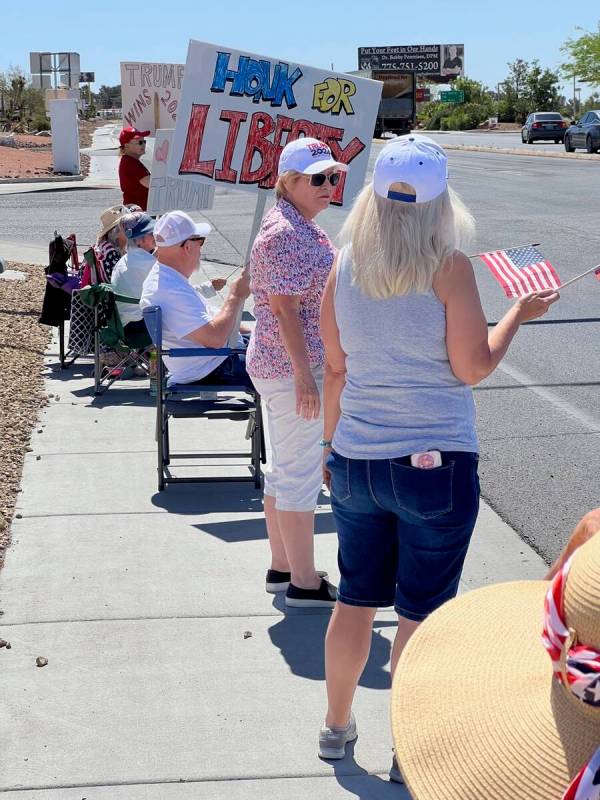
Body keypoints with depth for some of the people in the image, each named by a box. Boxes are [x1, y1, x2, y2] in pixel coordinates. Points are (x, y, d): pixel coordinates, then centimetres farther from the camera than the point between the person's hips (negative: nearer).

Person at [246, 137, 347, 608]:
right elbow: (285, 310, -22)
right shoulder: (284, 234, -18)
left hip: (285, 366, 11)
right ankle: (304, 583, 6)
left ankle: (282, 568, 27)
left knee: (285, 470, 16)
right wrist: (304, 376, -23)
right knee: (302, 473, -3)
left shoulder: (303, 227, 14)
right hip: (293, 369, -11)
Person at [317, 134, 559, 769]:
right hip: (436, 464, -4)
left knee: (356, 599, 20)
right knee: (421, 613, 9)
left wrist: (331, 442, 18)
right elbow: (473, 367, -10)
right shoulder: (448, 267, -13)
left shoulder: (344, 265, -1)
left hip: (356, 461, 5)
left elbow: (334, 366, 6)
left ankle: (336, 727, 34)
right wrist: (520, 313, 6)